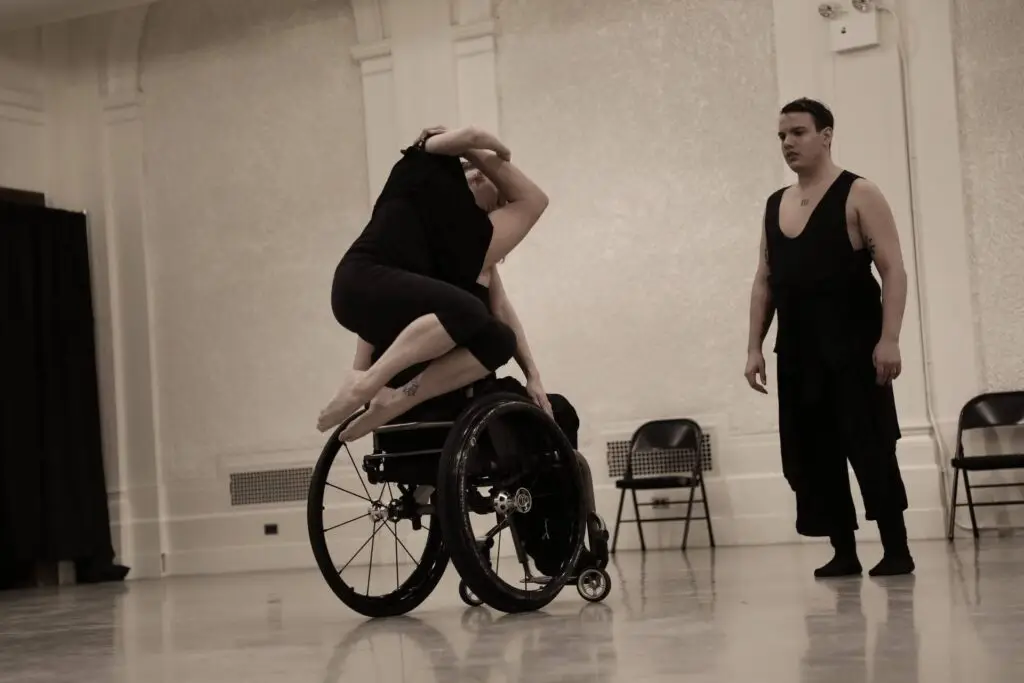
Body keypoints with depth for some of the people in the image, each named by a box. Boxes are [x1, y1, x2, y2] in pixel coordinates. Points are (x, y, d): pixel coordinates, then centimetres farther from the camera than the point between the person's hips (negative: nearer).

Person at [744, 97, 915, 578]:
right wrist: (755, 347, 9)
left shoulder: (858, 195, -4)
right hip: (796, 352, 6)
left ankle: (897, 550, 2)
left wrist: (889, 338, -19)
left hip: (853, 348, -6)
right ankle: (844, 551, 12)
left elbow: (893, 270, -10)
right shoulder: (774, 205, 14)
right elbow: (764, 281, 17)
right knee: (813, 455, 5)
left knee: (871, 448, -6)